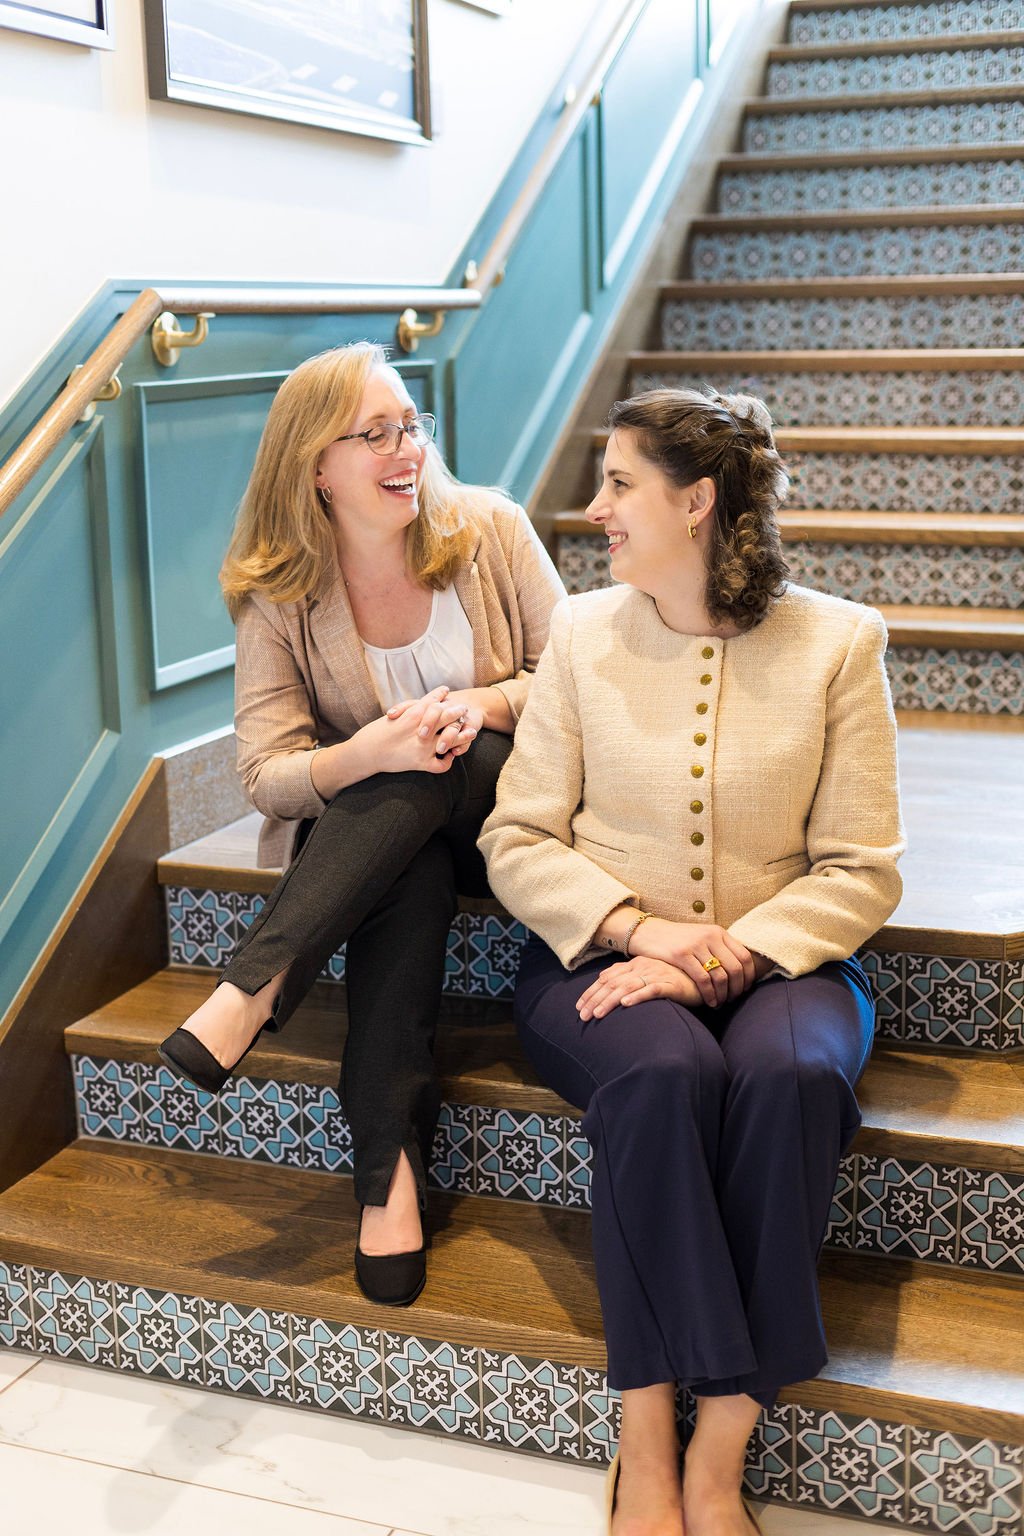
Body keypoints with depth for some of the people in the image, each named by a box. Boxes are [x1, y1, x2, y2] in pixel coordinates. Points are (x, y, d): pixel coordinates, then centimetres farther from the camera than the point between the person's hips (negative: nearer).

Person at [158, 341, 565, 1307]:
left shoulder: (490, 530, -3)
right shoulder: (275, 597, -5)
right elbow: (267, 776, -12)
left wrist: (484, 704, -25)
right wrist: (373, 751, -33)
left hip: (504, 809, 1)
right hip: (363, 832, 0)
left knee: (426, 775, -34)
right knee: (411, 870, -36)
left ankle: (252, 990, -30)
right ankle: (390, 1171, -34)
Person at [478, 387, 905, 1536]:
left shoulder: (836, 641, 0)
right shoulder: (584, 632, 5)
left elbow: (861, 871, -2)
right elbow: (516, 839, 2)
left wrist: (726, 956, -17)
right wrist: (642, 928, -15)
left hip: (779, 963, 0)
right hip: (601, 962, 1)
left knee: (791, 1075, -33)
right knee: (660, 1070, -33)